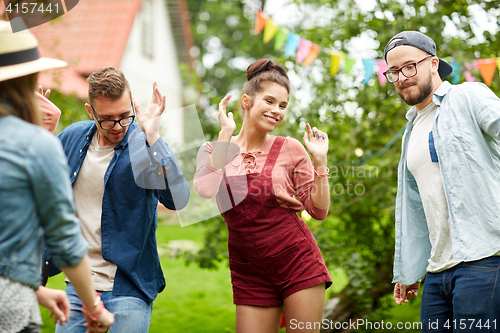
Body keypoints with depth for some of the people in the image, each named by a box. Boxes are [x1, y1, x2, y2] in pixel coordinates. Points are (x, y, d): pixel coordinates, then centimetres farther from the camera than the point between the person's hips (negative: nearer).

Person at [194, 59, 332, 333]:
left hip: (299, 264, -1)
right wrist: (226, 133, -13)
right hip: (250, 276, 1)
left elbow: (318, 211, 3)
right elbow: (206, 189, -18)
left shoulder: (290, 149, 2)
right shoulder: (214, 151, 5)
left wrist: (320, 161, -7)